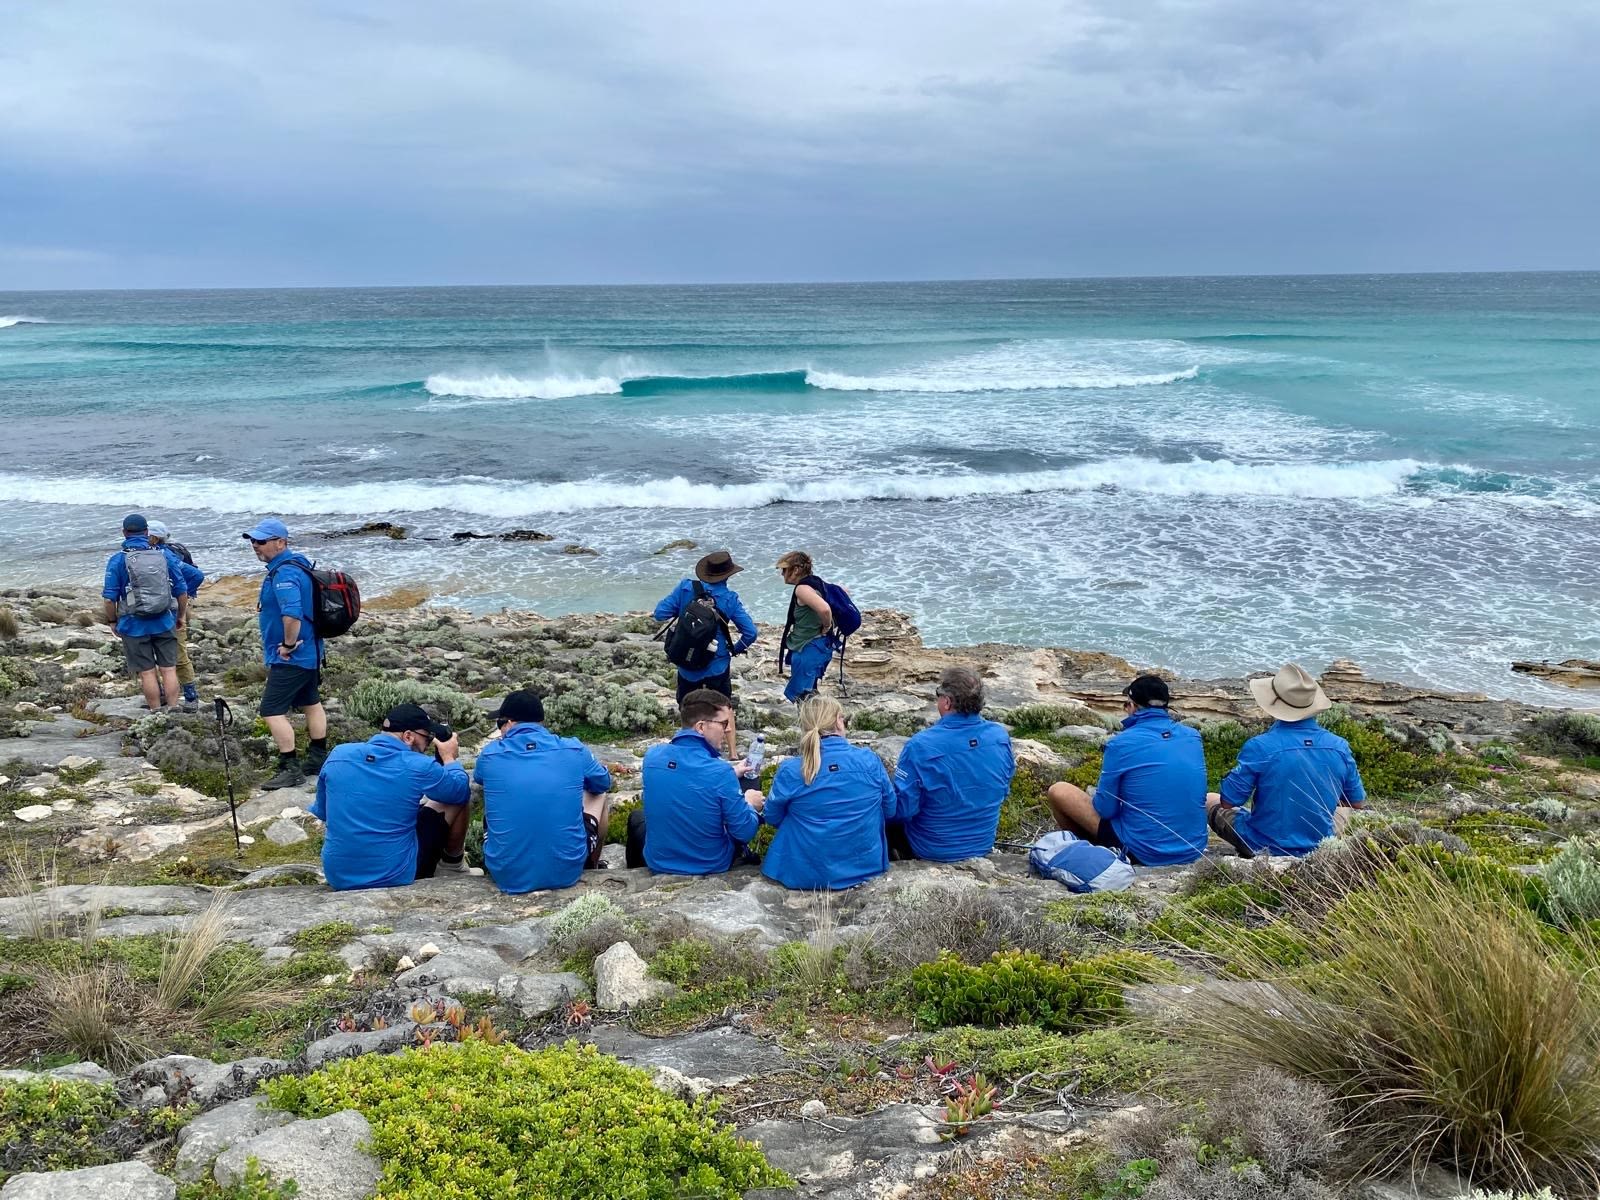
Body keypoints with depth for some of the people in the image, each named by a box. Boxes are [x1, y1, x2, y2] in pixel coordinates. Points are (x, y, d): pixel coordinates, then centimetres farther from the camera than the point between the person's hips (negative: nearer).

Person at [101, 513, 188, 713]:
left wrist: (112, 621, 5)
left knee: (147, 672, 6)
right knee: (168, 669, 7)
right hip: (164, 623, 2)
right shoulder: (163, 556, 0)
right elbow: (181, 590, 3)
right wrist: (181, 615, 17)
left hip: (135, 625, -2)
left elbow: (110, 598, -10)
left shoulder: (117, 560, -8)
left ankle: (156, 713, 13)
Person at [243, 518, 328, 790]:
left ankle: (290, 769, -5)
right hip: (309, 652, 11)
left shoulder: (284, 573, -23)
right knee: (311, 704, 19)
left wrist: (288, 645, -24)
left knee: (272, 711, -7)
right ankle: (318, 758, 30)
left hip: (290, 657, -11)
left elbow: (292, 614, -38)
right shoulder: (296, 564, 10)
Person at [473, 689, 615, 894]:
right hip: (566, 871, 0)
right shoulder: (574, 750, -5)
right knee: (597, 794, 26)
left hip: (507, 875, 1)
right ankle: (592, 867, 46)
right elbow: (604, 783, 18)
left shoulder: (490, 754, -4)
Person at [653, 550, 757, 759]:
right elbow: (750, 632, -11)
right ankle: (733, 754, 16)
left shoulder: (685, 588, -10)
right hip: (718, 665, 0)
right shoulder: (729, 599, -11)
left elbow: (660, 613, -9)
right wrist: (736, 649, 8)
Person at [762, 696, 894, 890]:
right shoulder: (870, 760, -12)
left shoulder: (789, 771, -15)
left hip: (806, 874, -2)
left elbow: (772, 818, 1)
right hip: (865, 866, 2)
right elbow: (890, 810, 3)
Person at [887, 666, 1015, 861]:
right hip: (984, 844, 5)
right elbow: (1003, 792, 3)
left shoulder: (921, 746, -28)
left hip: (934, 850, -5)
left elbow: (901, 810, -21)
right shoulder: (1000, 735, -13)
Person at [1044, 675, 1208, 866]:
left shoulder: (1121, 744, -14)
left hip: (1143, 854, -5)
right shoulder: (1193, 737, 1)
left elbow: (1105, 810, -8)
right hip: (1194, 850, 6)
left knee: (1057, 791, 7)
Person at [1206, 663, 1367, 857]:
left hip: (1265, 847, -4)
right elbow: (1358, 803, 4)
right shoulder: (1339, 746, -9)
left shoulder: (1258, 747, -22)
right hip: (1319, 846, 4)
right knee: (1345, 810, 34)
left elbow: (1228, 802, -12)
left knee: (1209, 801, 19)